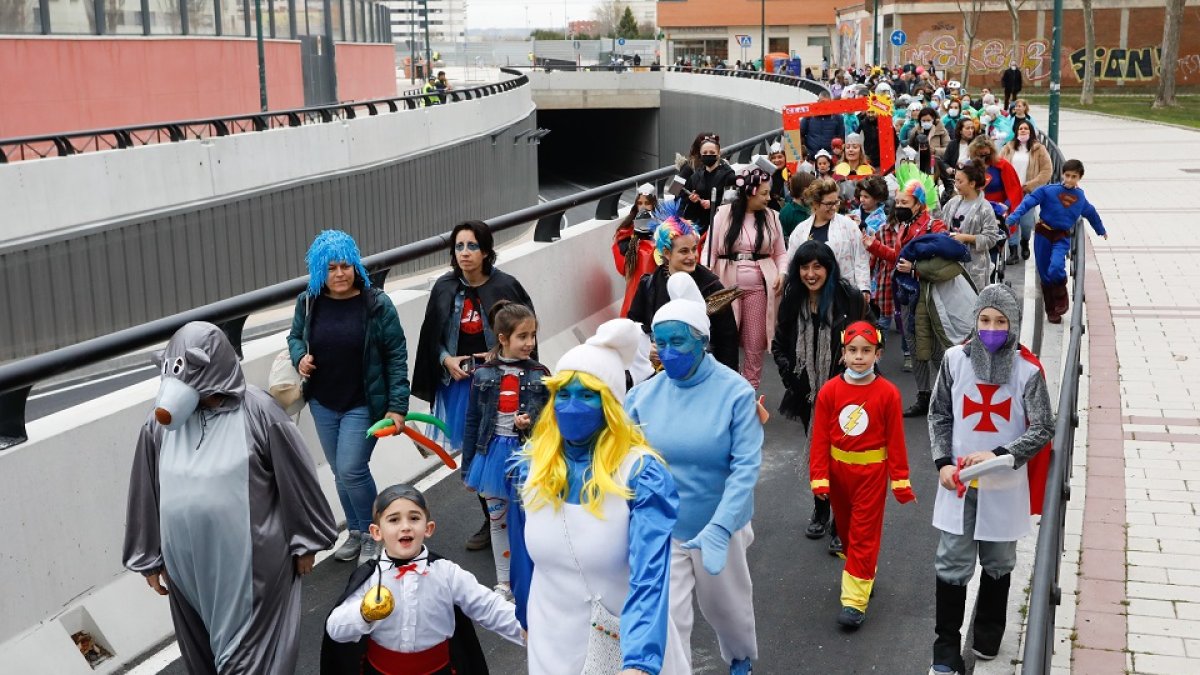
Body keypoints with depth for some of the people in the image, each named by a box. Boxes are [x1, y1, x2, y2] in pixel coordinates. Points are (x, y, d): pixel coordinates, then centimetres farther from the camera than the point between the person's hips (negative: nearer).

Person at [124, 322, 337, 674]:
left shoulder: (257, 411, -15)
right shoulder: (162, 419, -5)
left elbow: (296, 479, -6)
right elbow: (147, 492, 6)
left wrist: (305, 542, 0)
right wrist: (150, 557, 11)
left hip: (249, 560, -4)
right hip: (186, 564, 4)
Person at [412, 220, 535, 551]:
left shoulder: (506, 287, -9)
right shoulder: (444, 288, 2)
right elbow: (431, 337, 10)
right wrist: (447, 359, -6)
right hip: (458, 382, 4)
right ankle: (490, 520, 25)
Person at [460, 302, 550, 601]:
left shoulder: (540, 375, -6)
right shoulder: (483, 376, -5)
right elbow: (472, 422, 1)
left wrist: (531, 423, -22)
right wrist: (467, 468, 4)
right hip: (494, 452, 2)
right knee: (498, 520, 14)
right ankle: (503, 582, 30)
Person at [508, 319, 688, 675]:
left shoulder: (642, 474, -20)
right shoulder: (529, 467, -6)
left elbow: (650, 577, -30)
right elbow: (523, 558, 7)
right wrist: (526, 619, 18)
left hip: (629, 644, -3)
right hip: (552, 644, 3)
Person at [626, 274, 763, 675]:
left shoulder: (735, 392, -15)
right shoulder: (645, 395, -8)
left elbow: (746, 466, -21)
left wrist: (720, 528, -32)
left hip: (719, 527, -1)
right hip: (662, 530, 1)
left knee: (728, 607, 23)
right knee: (665, 620, -1)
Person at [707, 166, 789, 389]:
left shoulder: (771, 217, 4)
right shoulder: (724, 214, -2)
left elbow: (780, 253, 9)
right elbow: (711, 250, -1)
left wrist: (782, 273, -9)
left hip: (758, 287, 2)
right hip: (727, 285, -2)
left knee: (755, 343, 7)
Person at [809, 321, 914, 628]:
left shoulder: (888, 393, -12)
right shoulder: (830, 391, -7)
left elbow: (895, 440, -7)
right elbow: (820, 438, -4)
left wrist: (900, 481, -3)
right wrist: (819, 478, -6)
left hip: (871, 472, -3)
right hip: (838, 470, 3)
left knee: (864, 534, -2)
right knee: (845, 529, 18)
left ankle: (855, 600, 1)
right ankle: (862, 572, 40)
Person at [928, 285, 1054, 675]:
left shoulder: (1028, 369, -11)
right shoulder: (956, 358, -5)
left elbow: (1043, 430, -10)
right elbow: (939, 414, 3)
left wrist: (998, 455, -24)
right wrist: (943, 463, -9)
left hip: (1005, 485, -1)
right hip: (958, 482, 1)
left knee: (998, 565, 15)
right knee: (952, 566, 3)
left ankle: (988, 637, 35)